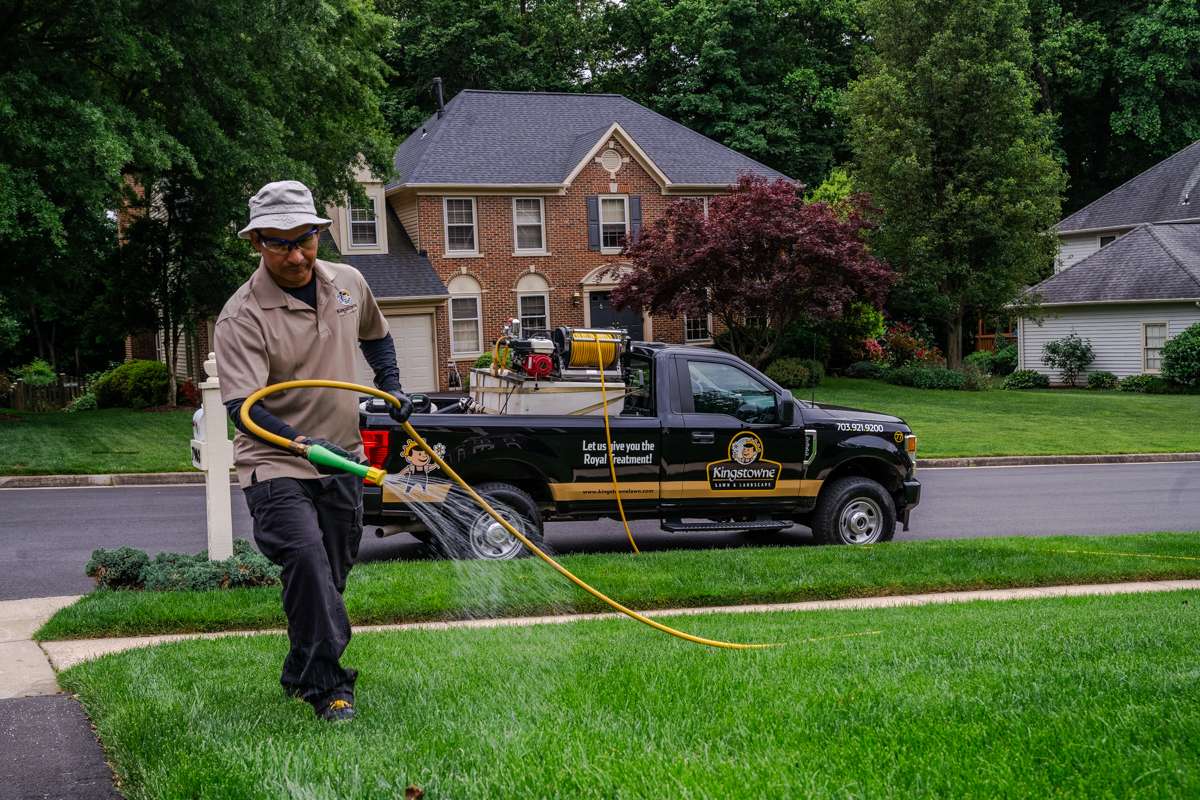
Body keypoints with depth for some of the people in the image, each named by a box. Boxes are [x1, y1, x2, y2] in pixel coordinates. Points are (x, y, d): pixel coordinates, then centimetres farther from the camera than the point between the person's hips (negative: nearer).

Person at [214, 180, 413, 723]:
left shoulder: (349, 284, 1)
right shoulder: (242, 317, -18)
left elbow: (375, 337, 25)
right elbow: (243, 406, -27)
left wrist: (392, 390, 14)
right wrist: (303, 442, -41)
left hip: (342, 460, 6)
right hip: (276, 465, -6)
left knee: (332, 574, 12)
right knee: (307, 561, -25)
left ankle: (301, 675, 30)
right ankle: (326, 684, -16)